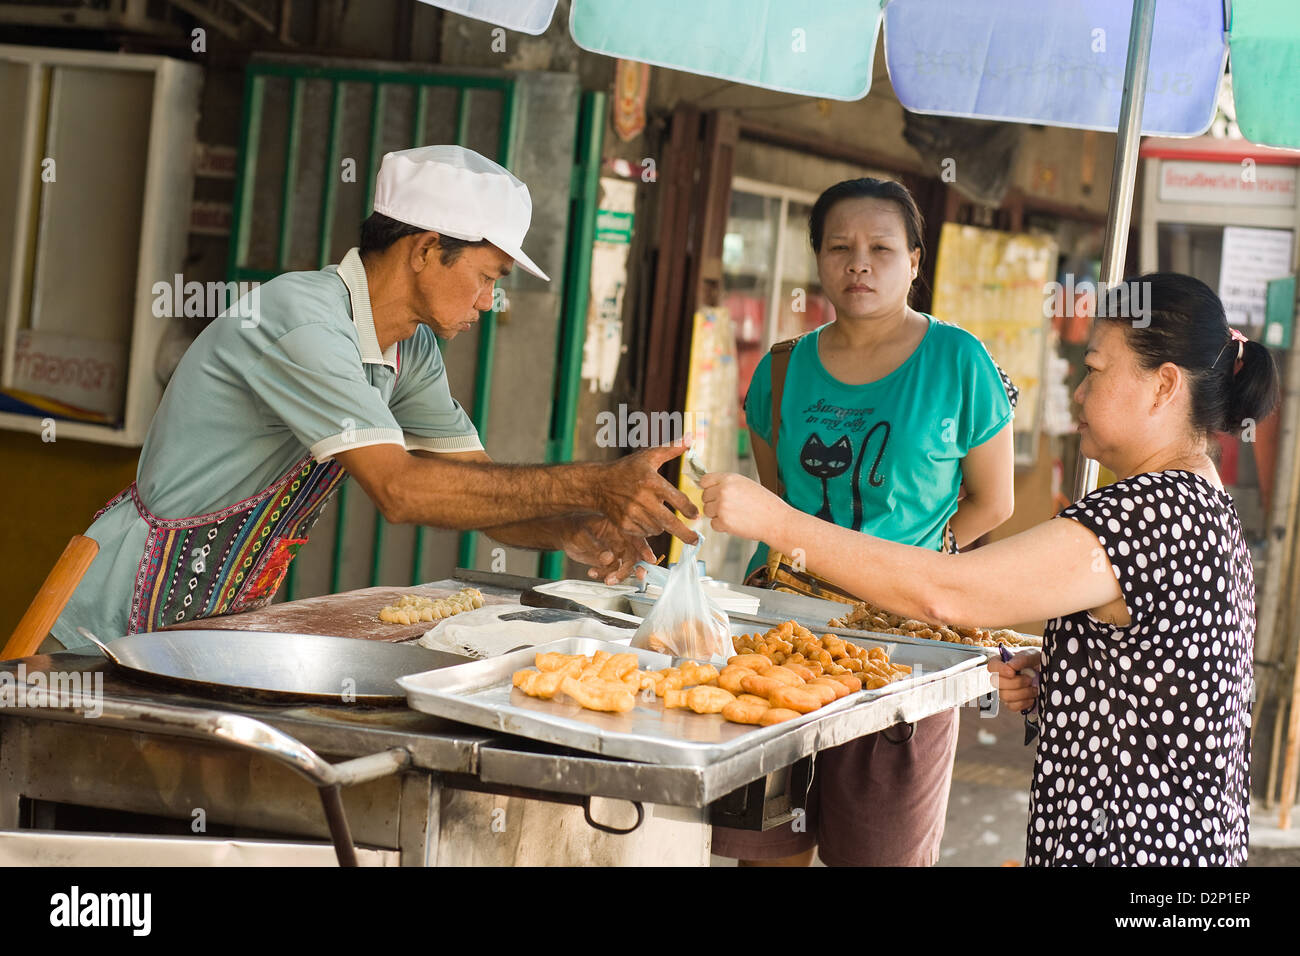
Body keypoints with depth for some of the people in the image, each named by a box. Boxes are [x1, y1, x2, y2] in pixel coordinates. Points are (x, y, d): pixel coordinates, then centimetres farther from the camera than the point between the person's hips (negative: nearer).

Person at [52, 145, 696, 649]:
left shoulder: (410, 350, 6)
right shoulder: (299, 317, -22)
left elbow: (477, 488, 7)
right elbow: (400, 489, -31)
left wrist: (572, 533, -15)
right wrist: (592, 486, -31)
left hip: (229, 617, 8)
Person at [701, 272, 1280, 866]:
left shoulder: (1153, 510, -21)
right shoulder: (1207, 507, 13)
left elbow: (945, 594, -27)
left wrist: (775, 520, -22)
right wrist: (1051, 675, 6)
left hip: (1122, 847, -10)